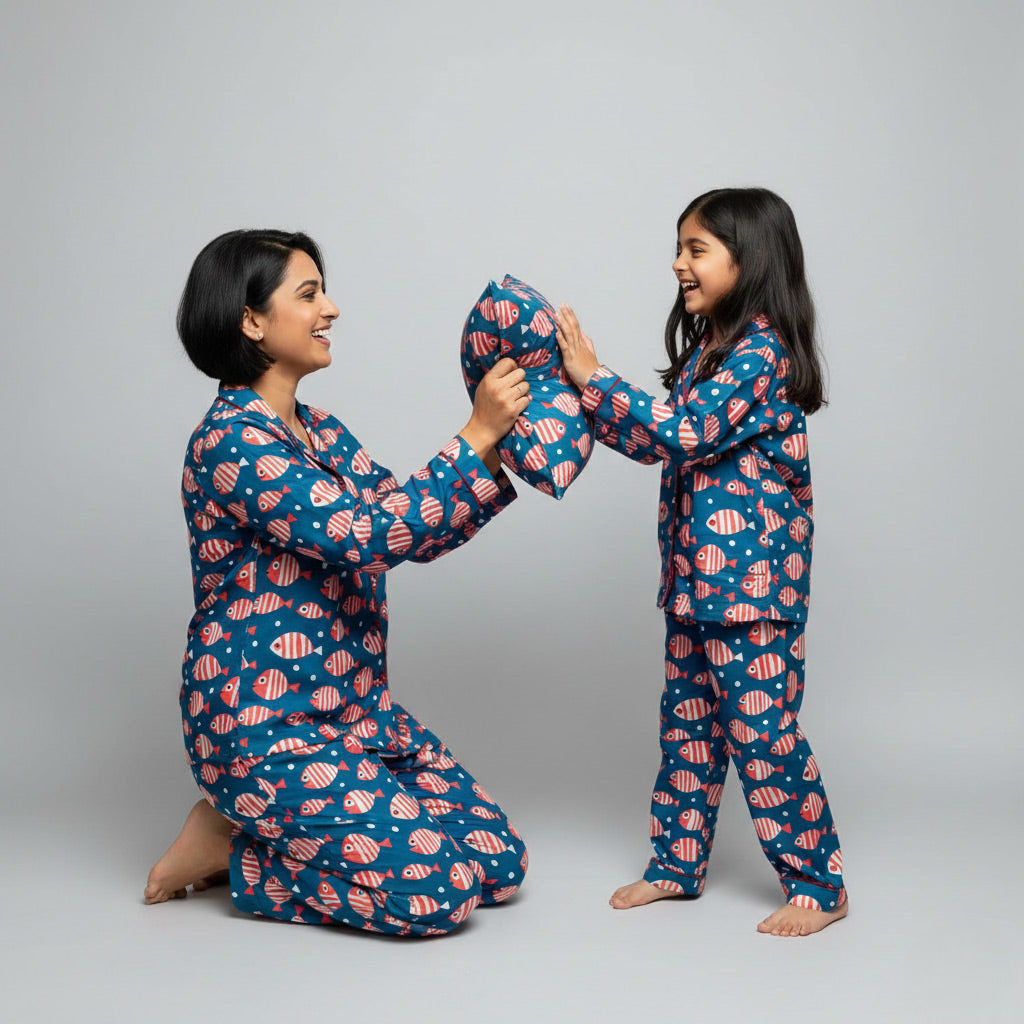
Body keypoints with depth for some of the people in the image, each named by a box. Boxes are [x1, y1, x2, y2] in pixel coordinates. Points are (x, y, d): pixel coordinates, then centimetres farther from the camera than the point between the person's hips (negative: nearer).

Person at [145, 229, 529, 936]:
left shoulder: (321, 431, 12)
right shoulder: (230, 442, -17)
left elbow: (416, 532, 10)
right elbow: (367, 536, -26)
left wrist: (500, 452, -3)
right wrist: (475, 436, -22)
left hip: (356, 712, 9)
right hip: (263, 731, -9)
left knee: (500, 865, 3)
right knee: (440, 890, -15)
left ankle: (280, 834, 15)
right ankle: (228, 848, 4)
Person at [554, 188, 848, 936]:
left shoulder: (762, 352, -16)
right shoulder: (707, 349, 13)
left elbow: (684, 433, -25)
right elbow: (661, 443, 14)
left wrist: (595, 377, -21)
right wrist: (592, 397, 4)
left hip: (751, 581, -9)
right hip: (696, 575, 9)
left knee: (761, 727, -3)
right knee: (688, 721, 15)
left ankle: (819, 885, 10)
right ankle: (678, 864, 27)